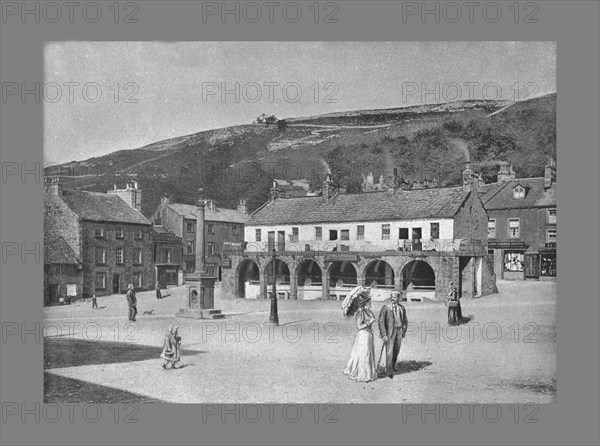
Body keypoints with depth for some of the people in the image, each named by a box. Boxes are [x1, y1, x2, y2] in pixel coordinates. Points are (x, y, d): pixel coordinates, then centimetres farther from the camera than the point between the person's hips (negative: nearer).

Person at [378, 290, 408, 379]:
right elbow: (381, 321, -13)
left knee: (396, 350, 16)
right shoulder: (386, 307, -11)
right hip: (389, 331, -4)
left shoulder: (402, 308, 3)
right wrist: (383, 335, -18)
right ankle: (389, 370, 5)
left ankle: (393, 364, 40)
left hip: (399, 330, 5)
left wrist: (404, 331, 9)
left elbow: (405, 321, 17)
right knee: (389, 351, -7)